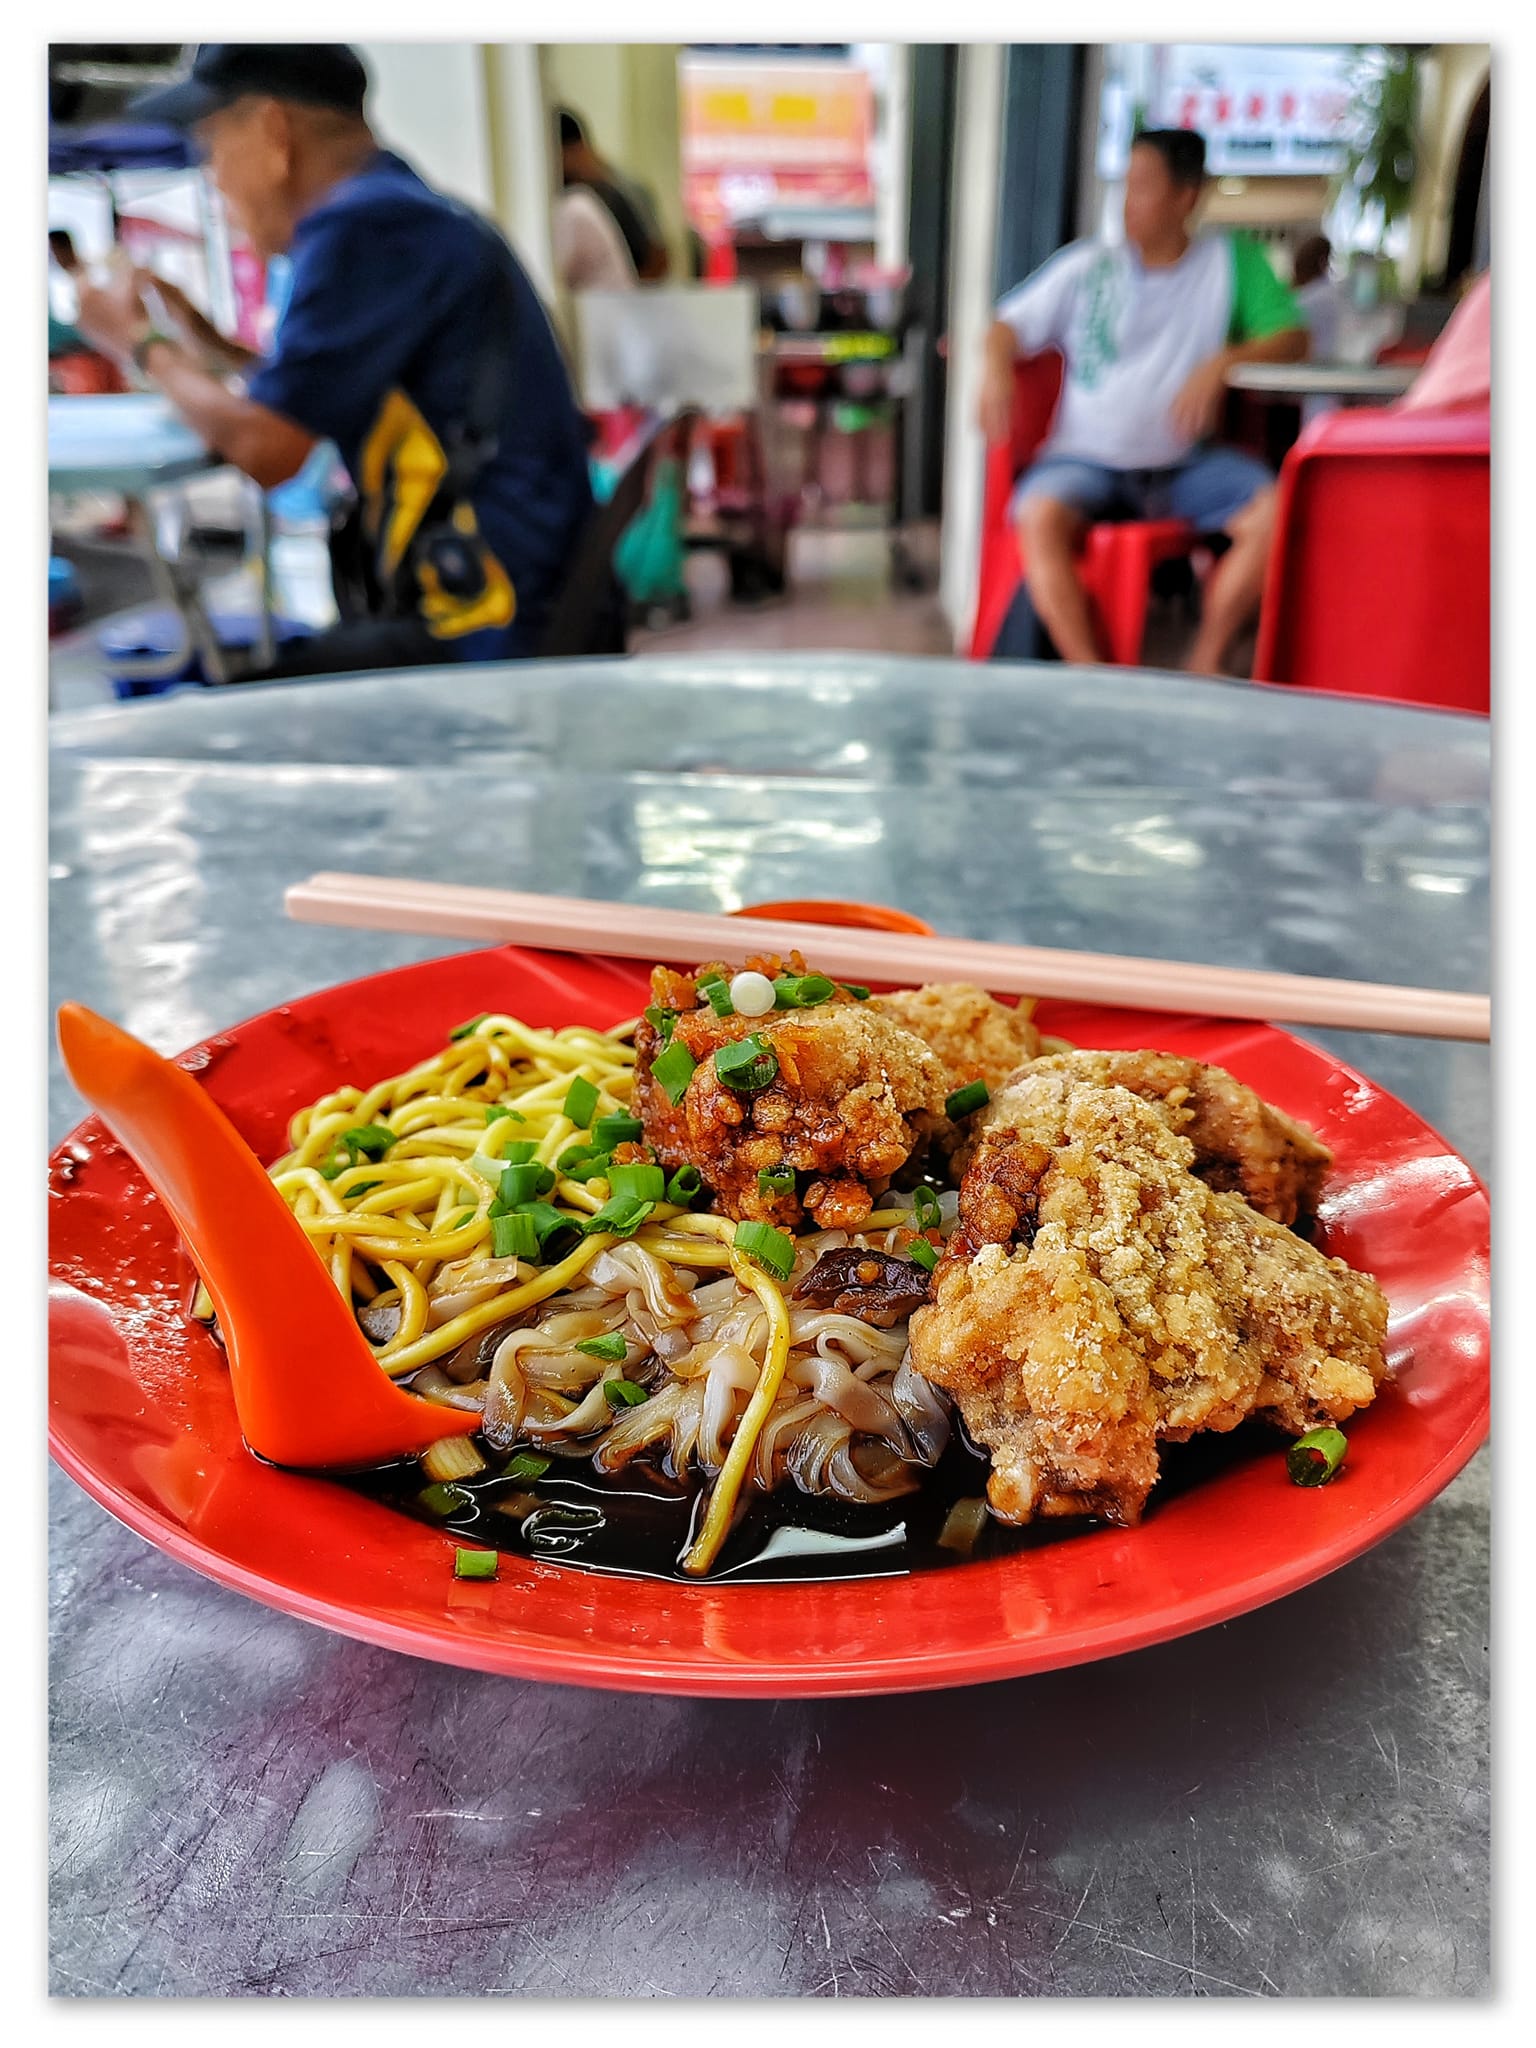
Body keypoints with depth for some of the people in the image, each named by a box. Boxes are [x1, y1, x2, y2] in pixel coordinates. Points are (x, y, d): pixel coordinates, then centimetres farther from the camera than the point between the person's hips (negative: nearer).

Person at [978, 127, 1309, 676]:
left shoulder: (1230, 260, 8)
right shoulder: (1088, 267, 9)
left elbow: (1293, 338, 1)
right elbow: (1010, 325, 10)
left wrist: (1222, 362, -19)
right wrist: (995, 367, -15)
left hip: (1186, 464, 1)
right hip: (1088, 460, -1)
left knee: (1276, 512, -26)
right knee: (1040, 515, -35)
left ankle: (1202, 667, -17)